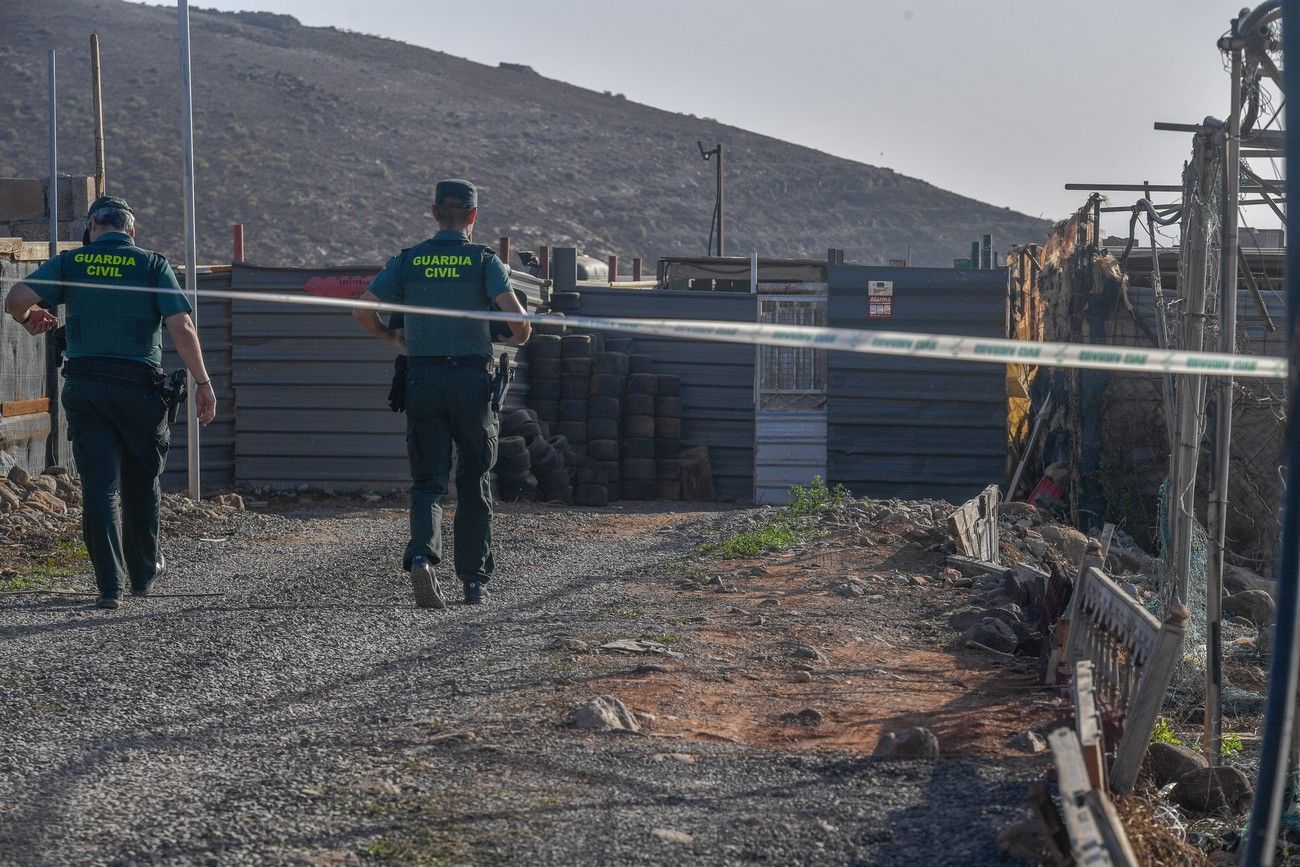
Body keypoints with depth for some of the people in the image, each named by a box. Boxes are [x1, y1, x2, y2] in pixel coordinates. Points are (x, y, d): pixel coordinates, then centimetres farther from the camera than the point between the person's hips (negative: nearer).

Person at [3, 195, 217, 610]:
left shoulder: (69, 262, 5)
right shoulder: (153, 264, 1)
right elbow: (181, 327, -10)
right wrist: (203, 382, -8)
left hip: (84, 386, 1)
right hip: (140, 386, -1)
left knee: (99, 485, 2)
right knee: (142, 482, 17)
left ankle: (109, 584, -4)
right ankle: (144, 574, 29)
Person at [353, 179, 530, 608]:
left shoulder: (407, 260, 5)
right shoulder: (485, 260, -1)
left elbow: (362, 310, -2)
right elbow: (516, 316, -15)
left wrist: (392, 338, 17)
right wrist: (517, 338, 8)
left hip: (422, 379, 1)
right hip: (473, 377, -1)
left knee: (427, 480, 5)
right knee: (474, 483, 11)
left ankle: (422, 557, -21)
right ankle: (474, 581, 14)